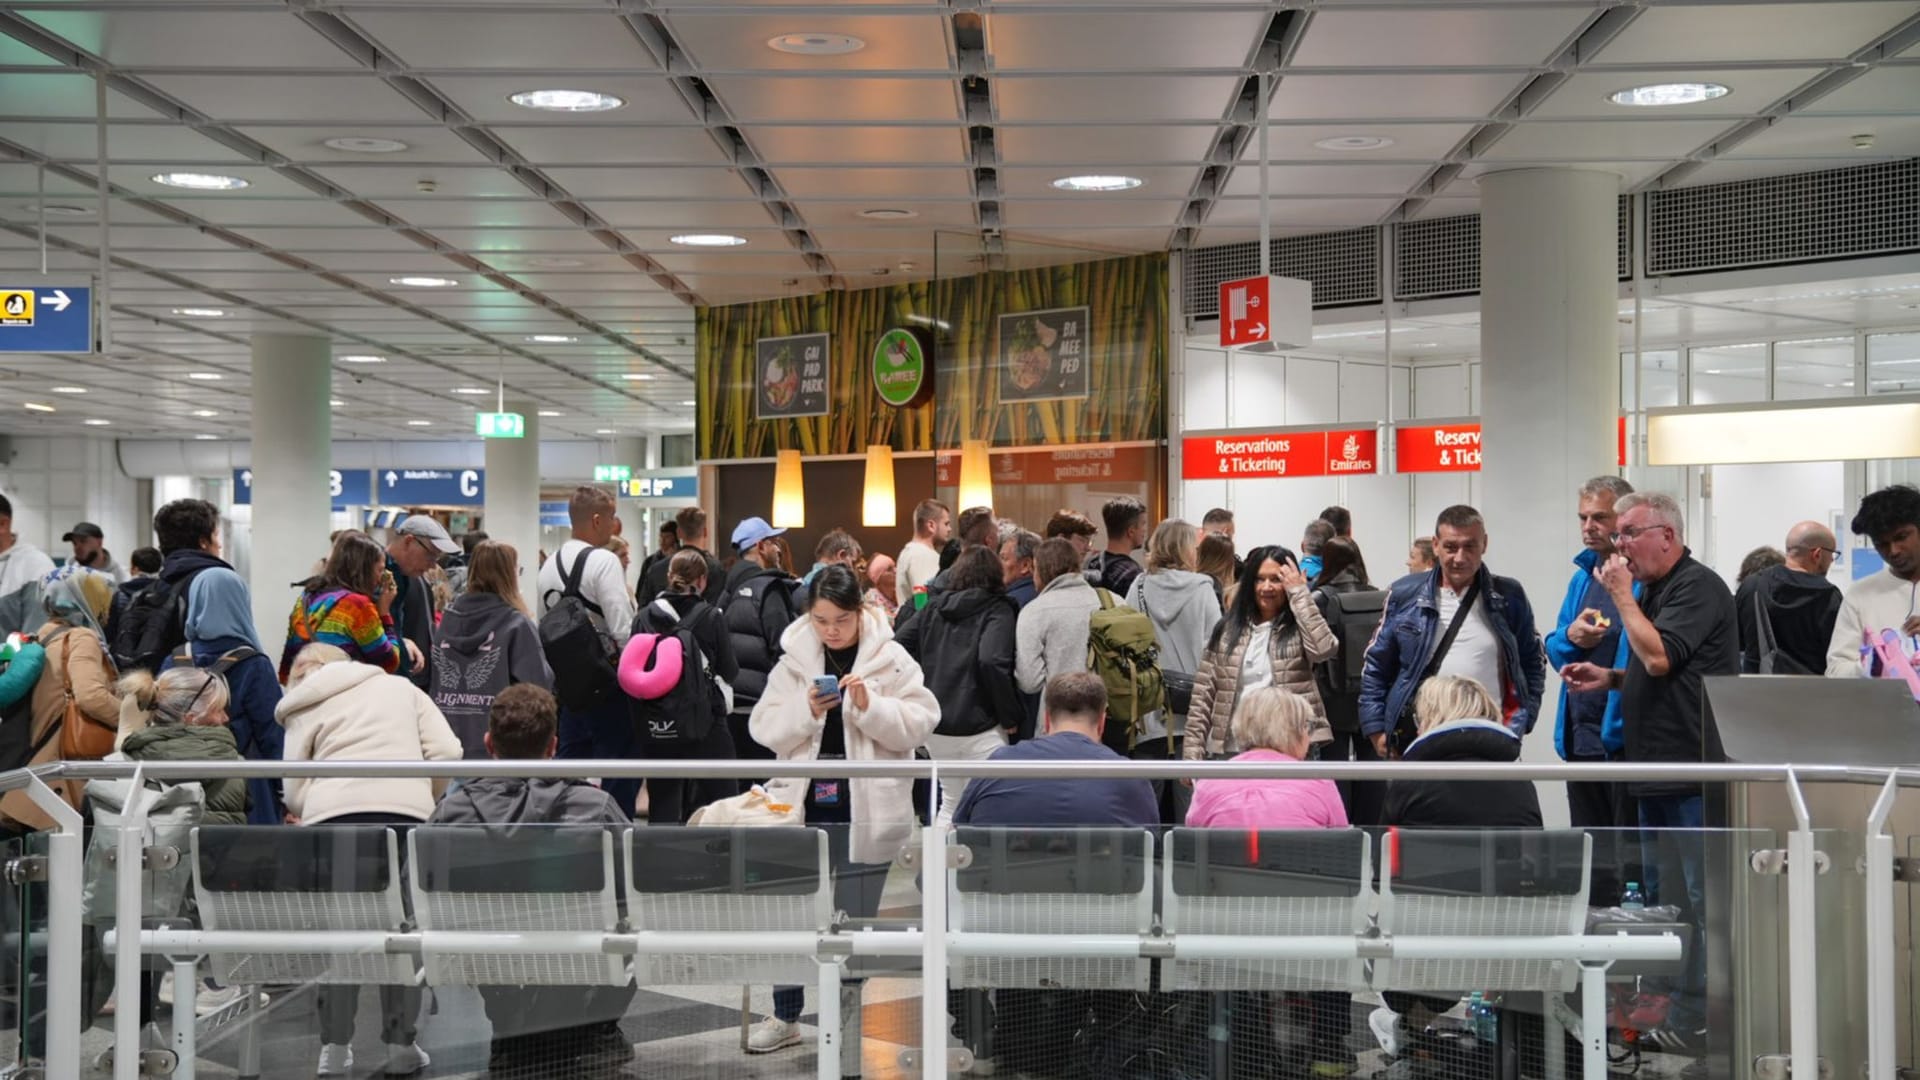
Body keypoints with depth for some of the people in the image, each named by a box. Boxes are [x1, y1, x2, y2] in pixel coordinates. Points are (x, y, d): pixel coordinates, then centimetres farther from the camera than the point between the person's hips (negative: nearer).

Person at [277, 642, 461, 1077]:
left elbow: (294, 787, 9)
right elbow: (447, 751, 10)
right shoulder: (400, 687, 23)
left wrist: (303, 812, 29)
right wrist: (426, 799, 22)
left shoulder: (303, 712, 19)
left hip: (331, 818, 0)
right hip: (404, 816, 0)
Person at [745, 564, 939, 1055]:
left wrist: (870, 706, -21)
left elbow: (919, 724, -9)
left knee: (858, 918, 6)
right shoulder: (794, 660, 3)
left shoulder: (891, 660, -4)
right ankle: (785, 1016, 27)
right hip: (804, 802, 3)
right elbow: (765, 729, 1)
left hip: (866, 809, -3)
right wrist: (806, 711, -16)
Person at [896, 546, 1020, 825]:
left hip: (934, 724, 6)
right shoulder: (998, 611, -6)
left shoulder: (934, 609, 12)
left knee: (951, 801, 20)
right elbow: (992, 662, -20)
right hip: (980, 727, -6)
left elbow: (898, 645, 8)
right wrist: (1010, 717, -10)